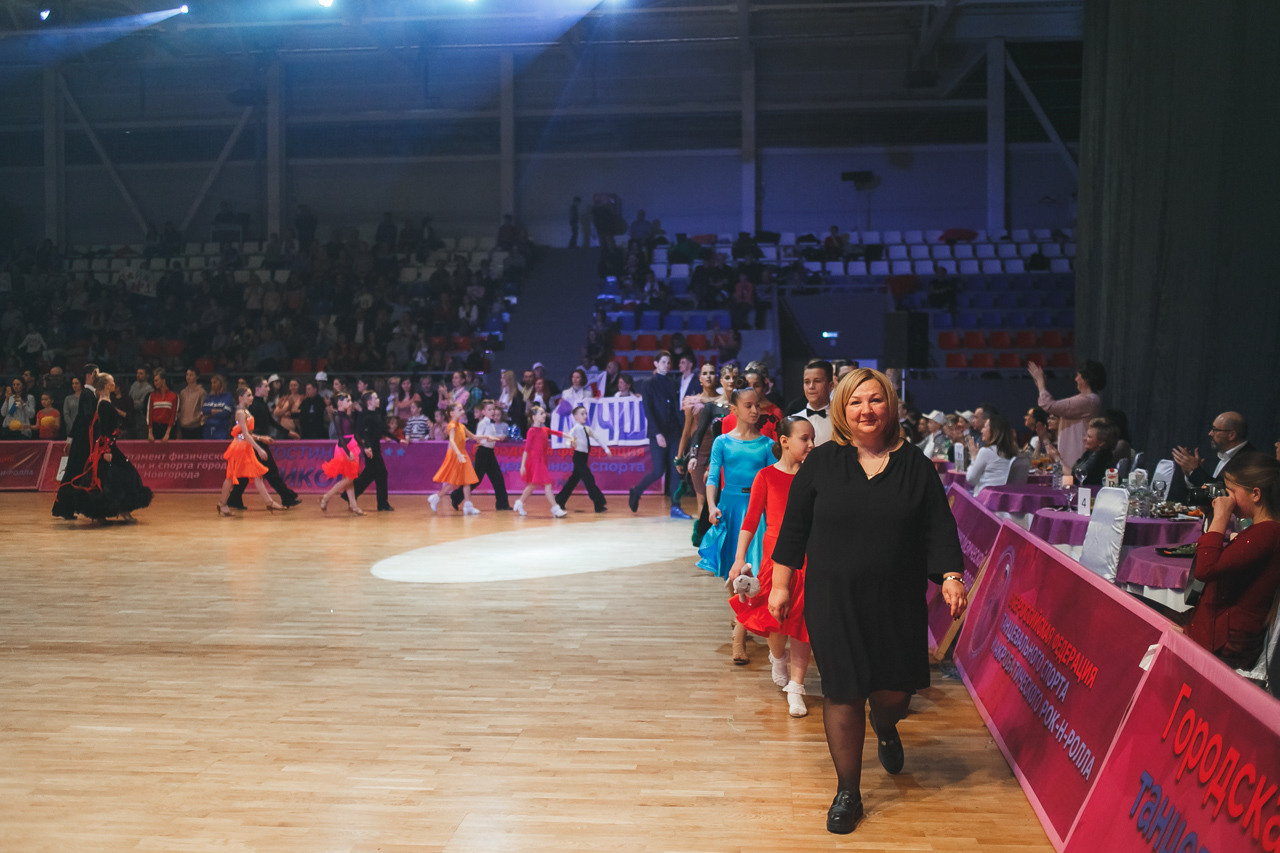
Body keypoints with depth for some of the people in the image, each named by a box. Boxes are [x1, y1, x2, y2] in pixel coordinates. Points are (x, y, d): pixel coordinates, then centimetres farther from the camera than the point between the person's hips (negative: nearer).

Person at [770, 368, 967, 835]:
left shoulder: (915, 465, 2)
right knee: (842, 693, 3)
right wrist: (781, 585, 2)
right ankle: (848, 792, 21)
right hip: (833, 600, -1)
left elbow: (938, 528, 2)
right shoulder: (821, 463, 0)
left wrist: (950, 576, -11)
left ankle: (884, 726, 45)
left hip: (898, 603, 1)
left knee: (894, 691, 5)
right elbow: (793, 528, 4)